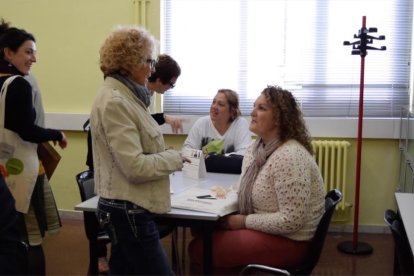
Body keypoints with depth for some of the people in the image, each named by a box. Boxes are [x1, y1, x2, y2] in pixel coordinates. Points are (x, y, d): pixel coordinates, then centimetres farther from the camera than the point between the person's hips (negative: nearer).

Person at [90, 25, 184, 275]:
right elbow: (136, 166, -22)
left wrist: (168, 156, 8)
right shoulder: (115, 102, -19)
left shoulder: (124, 96, 12)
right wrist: (175, 158, -9)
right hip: (129, 211, -10)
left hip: (128, 208, 10)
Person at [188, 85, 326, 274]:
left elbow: (291, 221, -27)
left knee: (198, 248, -13)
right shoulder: (256, 147, 4)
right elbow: (250, 189, 16)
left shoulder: (289, 157, -25)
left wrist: (244, 221, -19)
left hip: (287, 240, -9)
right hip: (263, 229, 9)